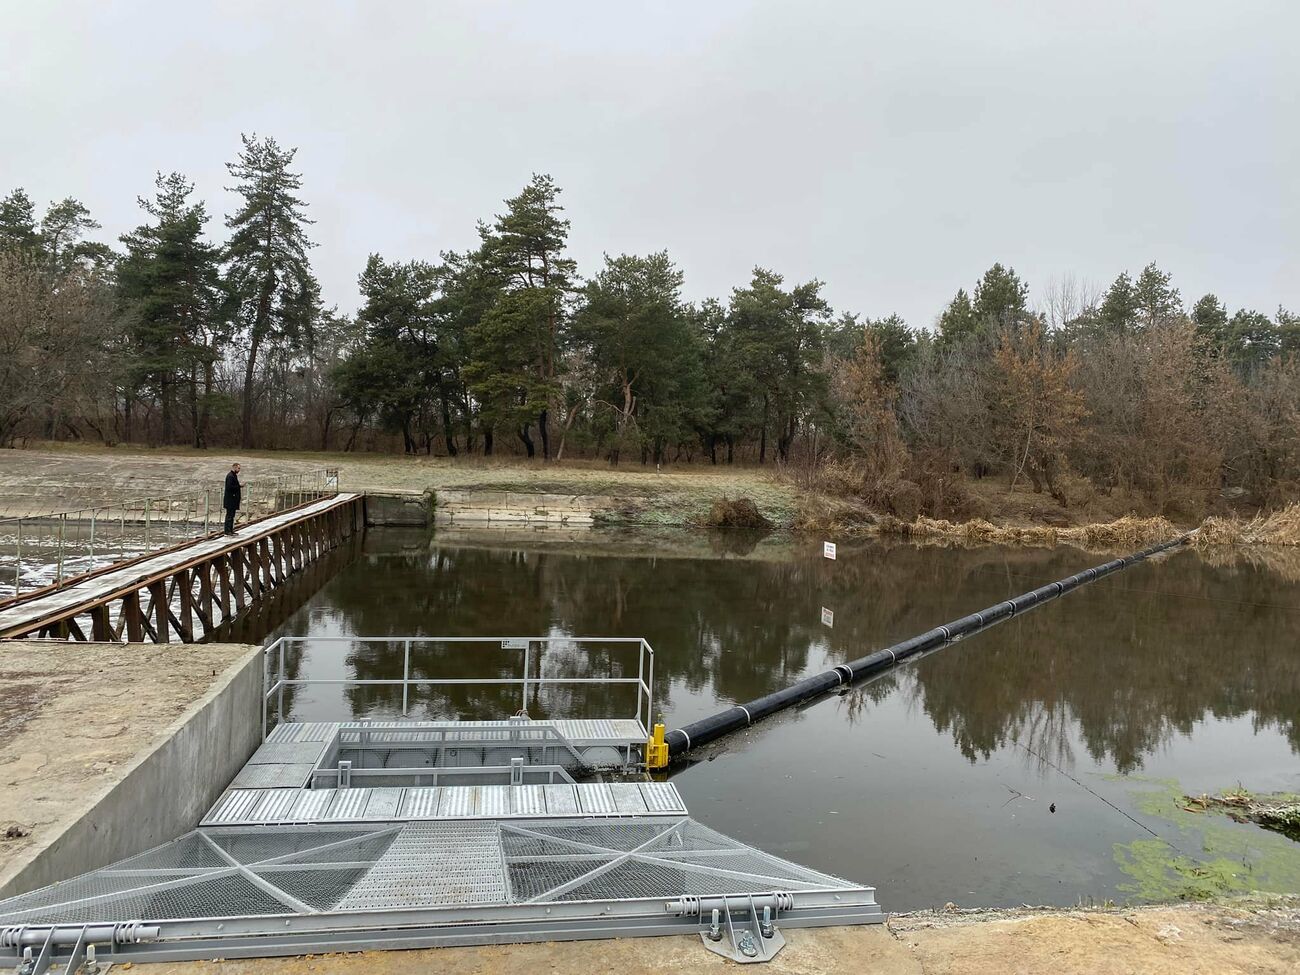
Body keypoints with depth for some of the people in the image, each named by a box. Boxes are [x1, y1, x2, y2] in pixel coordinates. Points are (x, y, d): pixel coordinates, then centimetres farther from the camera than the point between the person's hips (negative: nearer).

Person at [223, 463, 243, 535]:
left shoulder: (234, 475, 16)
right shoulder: (230, 476, -15)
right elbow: (229, 487, -23)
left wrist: (239, 486, 8)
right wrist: (239, 486, -18)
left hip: (233, 499, 10)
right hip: (230, 499, -10)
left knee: (232, 515, 13)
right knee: (229, 515, -7)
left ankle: (231, 530, 18)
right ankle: (227, 530, -4)